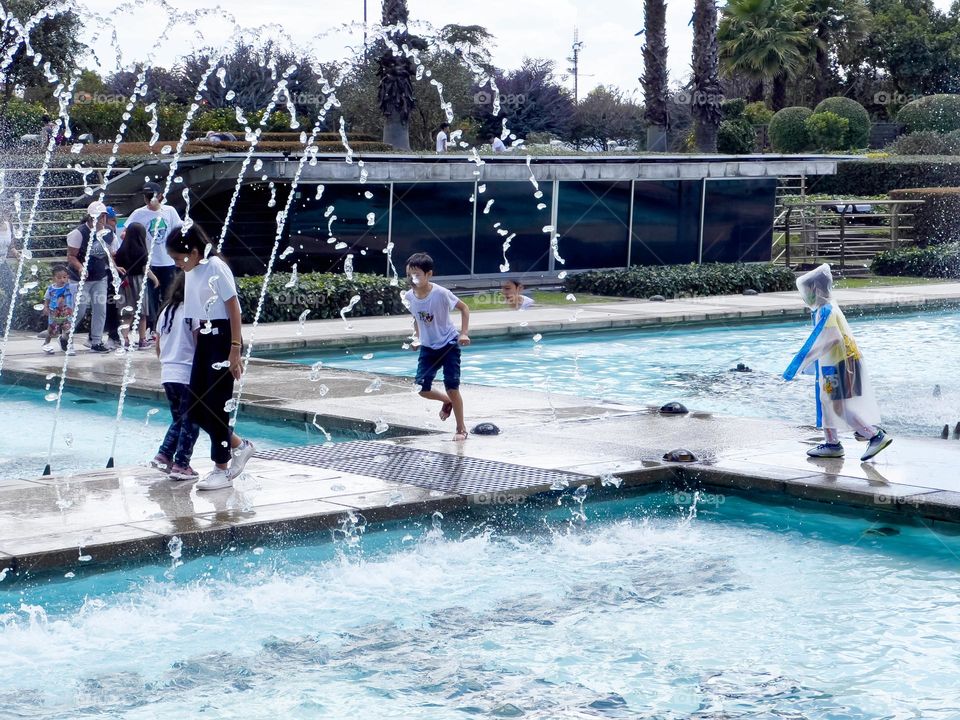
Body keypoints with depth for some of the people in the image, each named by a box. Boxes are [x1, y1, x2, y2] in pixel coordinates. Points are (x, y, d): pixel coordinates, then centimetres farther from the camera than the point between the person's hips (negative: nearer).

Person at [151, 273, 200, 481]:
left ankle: (164, 455, 11)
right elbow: (200, 344, -14)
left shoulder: (167, 311, 10)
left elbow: (158, 347, 15)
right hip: (188, 375, -7)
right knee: (190, 422, 2)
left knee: (178, 419, 20)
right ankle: (181, 464, 0)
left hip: (168, 374, 7)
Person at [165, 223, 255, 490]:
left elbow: (233, 308, -14)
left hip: (222, 337, -8)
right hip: (203, 339, 8)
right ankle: (239, 446, 21)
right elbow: (194, 317, 15)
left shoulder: (216, 267, -13)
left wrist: (235, 350, -18)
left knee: (216, 404, -5)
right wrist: (198, 348, 12)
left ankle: (222, 469, 5)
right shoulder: (191, 273, 11)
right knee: (195, 408, 5)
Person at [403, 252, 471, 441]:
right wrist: (417, 336, 9)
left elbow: (464, 308, -10)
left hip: (448, 344, -5)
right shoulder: (409, 297, -9)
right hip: (428, 347, 5)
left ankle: (461, 428, 8)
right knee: (422, 389, -2)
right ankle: (447, 401, 30)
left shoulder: (441, 293, -23)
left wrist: (463, 333, -16)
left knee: (452, 387, -8)